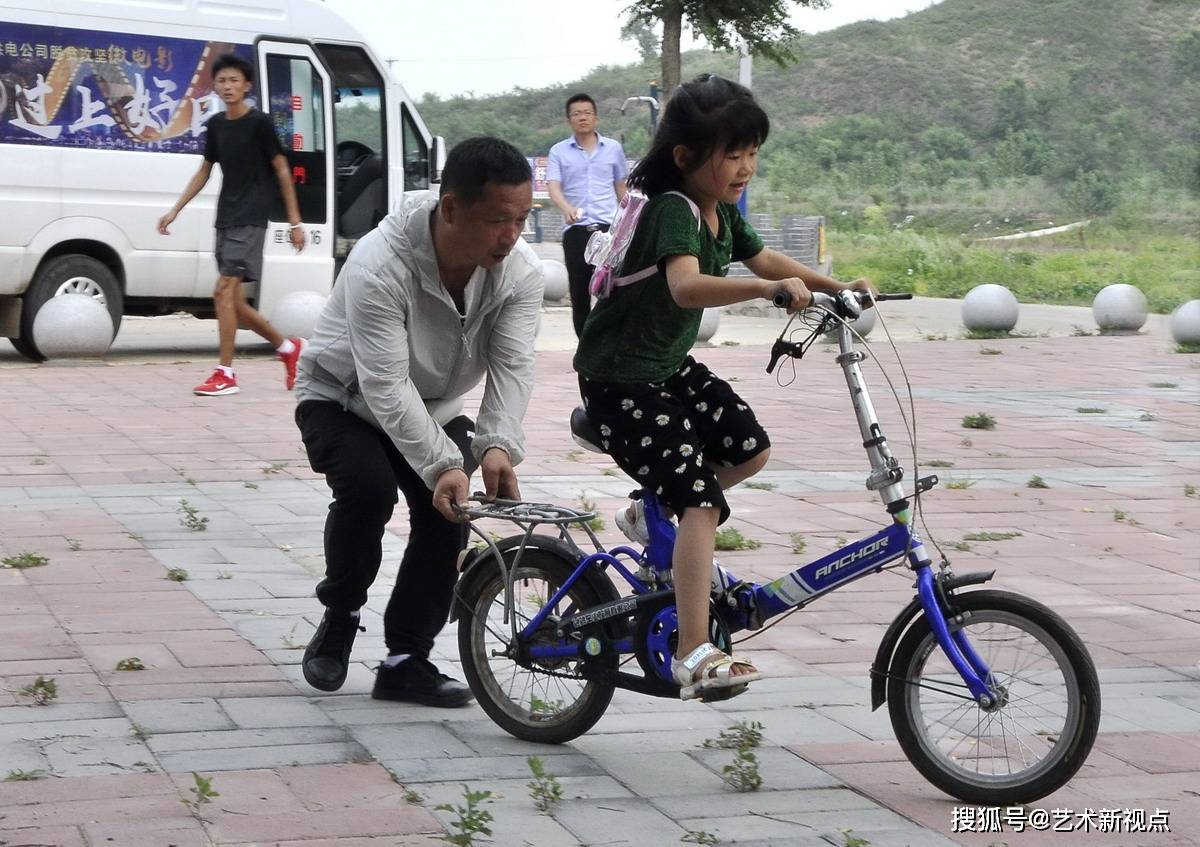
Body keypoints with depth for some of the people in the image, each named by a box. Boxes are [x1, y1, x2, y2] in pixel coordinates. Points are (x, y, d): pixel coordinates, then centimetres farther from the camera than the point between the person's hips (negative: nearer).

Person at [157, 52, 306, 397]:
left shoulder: (259, 123, -7)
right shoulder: (216, 125, 11)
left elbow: (281, 170, -4)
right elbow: (204, 171, 20)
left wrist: (295, 221, -5)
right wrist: (175, 210, 16)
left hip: (250, 219, -7)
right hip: (225, 219, 7)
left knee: (224, 291, -16)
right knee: (234, 301, 8)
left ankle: (225, 374, -12)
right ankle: (288, 348, 27)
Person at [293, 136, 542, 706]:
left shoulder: (520, 270, -19)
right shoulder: (379, 267, -36)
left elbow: (512, 365, -25)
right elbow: (386, 385, -39)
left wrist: (497, 445, -42)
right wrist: (442, 466, -48)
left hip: (434, 407, 5)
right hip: (343, 399, -5)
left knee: (447, 514, -12)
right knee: (368, 488, -30)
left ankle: (405, 662, 1)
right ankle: (339, 617, -4)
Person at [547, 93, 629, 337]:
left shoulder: (613, 148, 11)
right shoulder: (559, 151, 7)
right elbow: (553, 187, -5)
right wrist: (567, 208, -25)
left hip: (608, 227, 0)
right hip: (575, 229, 0)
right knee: (579, 293, 2)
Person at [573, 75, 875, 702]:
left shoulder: (721, 212, 4)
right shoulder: (673, 210, -25)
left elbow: (762, 258, 21)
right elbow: (687, 286, -44)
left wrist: (835, 287, 9)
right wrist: (772, 288, -56)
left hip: (669, 366, 9)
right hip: (618, 380, -9)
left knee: (750, 450, 2)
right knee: (701, 498, -18)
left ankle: (650, 514, 21)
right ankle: (694, 656, -20)